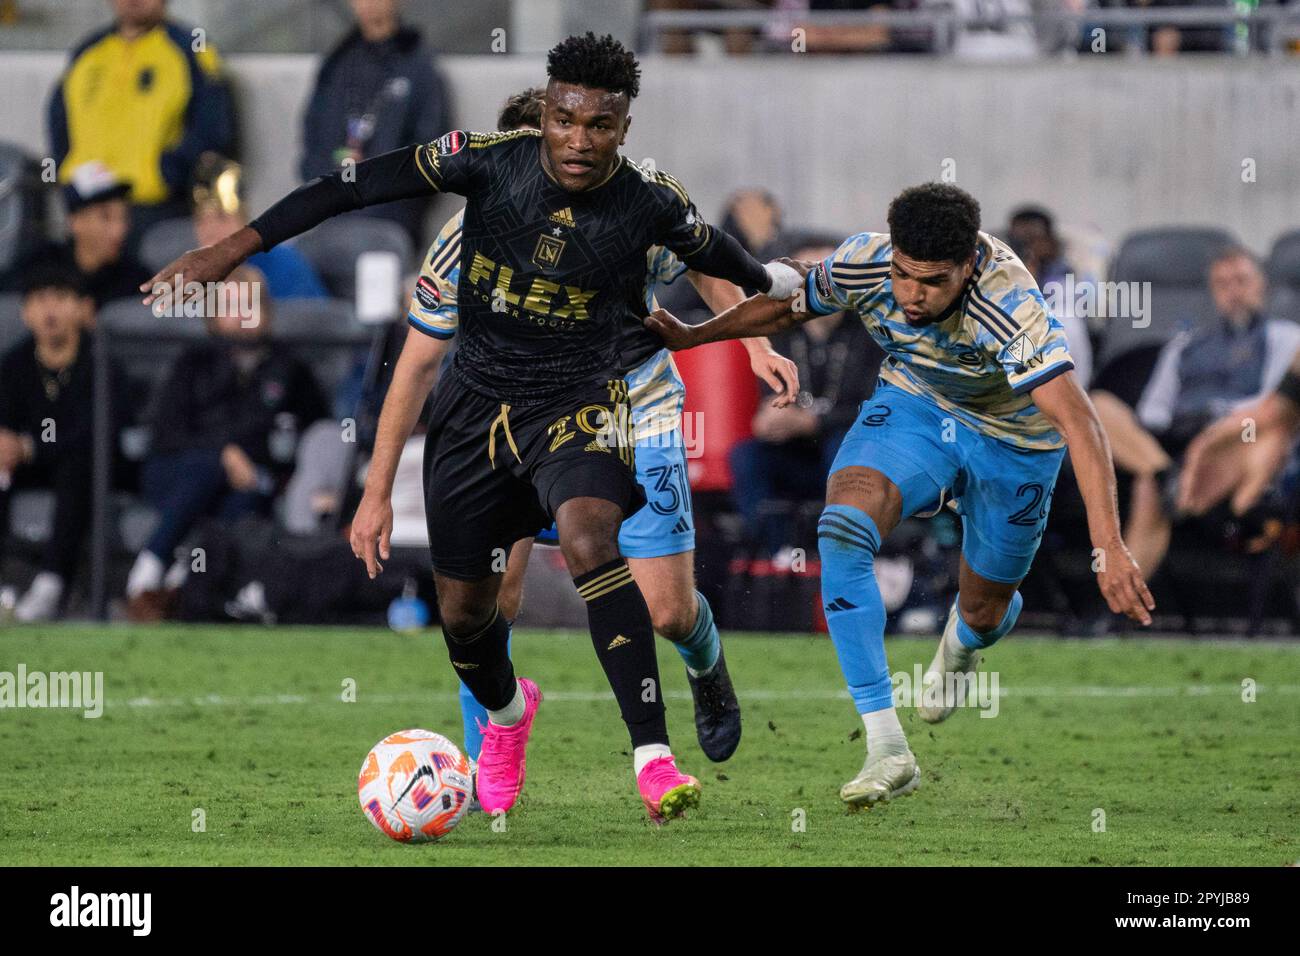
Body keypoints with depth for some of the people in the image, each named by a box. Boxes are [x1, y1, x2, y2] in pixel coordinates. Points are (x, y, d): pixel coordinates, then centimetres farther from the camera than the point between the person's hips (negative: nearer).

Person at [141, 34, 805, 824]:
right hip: (478, 401, 3)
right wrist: (235, 247, -18)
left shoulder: (651, 205, -13)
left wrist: (769, 279, 32)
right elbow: (357, 187, -14)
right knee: (463, 610, 11)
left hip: (580, 406, -2)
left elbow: (711, 249, 10)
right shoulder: (491, 163, -14)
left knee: (590, 542, -33)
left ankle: (654, 758, -35)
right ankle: (505, 712, 48)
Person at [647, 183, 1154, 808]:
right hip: (912, 406, 3)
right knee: (842, 529, -26)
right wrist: (692, 336, 7)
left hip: (1012, 439, -3)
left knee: (983, 612, 11)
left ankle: (963, 640, 56)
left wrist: (1109, 550, -54)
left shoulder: (1010, 308, -39)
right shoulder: (862, 264, -26)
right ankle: (887, 750, -25)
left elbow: (1079, 423, -45)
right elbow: (785, 307, -2)